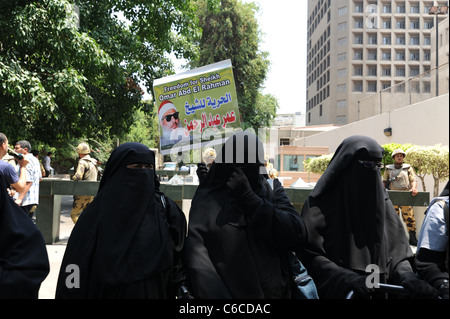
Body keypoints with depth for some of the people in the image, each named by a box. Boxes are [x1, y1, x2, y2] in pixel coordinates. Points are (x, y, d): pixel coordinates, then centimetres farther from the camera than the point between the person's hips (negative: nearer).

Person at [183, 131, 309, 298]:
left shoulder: (272, 189, -1)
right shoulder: (206, 197, -6)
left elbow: (296, 235, -14)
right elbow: (196, 258, -13)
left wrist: (249, 198, -19)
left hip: (276, 292, 2)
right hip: (230, 292, -2)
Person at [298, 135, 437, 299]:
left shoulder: (381, 200, 5)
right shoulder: (320, 203, -11)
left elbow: (396, 248, 2)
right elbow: (309, 254, -16)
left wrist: (405, 275, -17)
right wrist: (347, 278, -28)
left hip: (377, 291, 5)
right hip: (334, 291, -5)